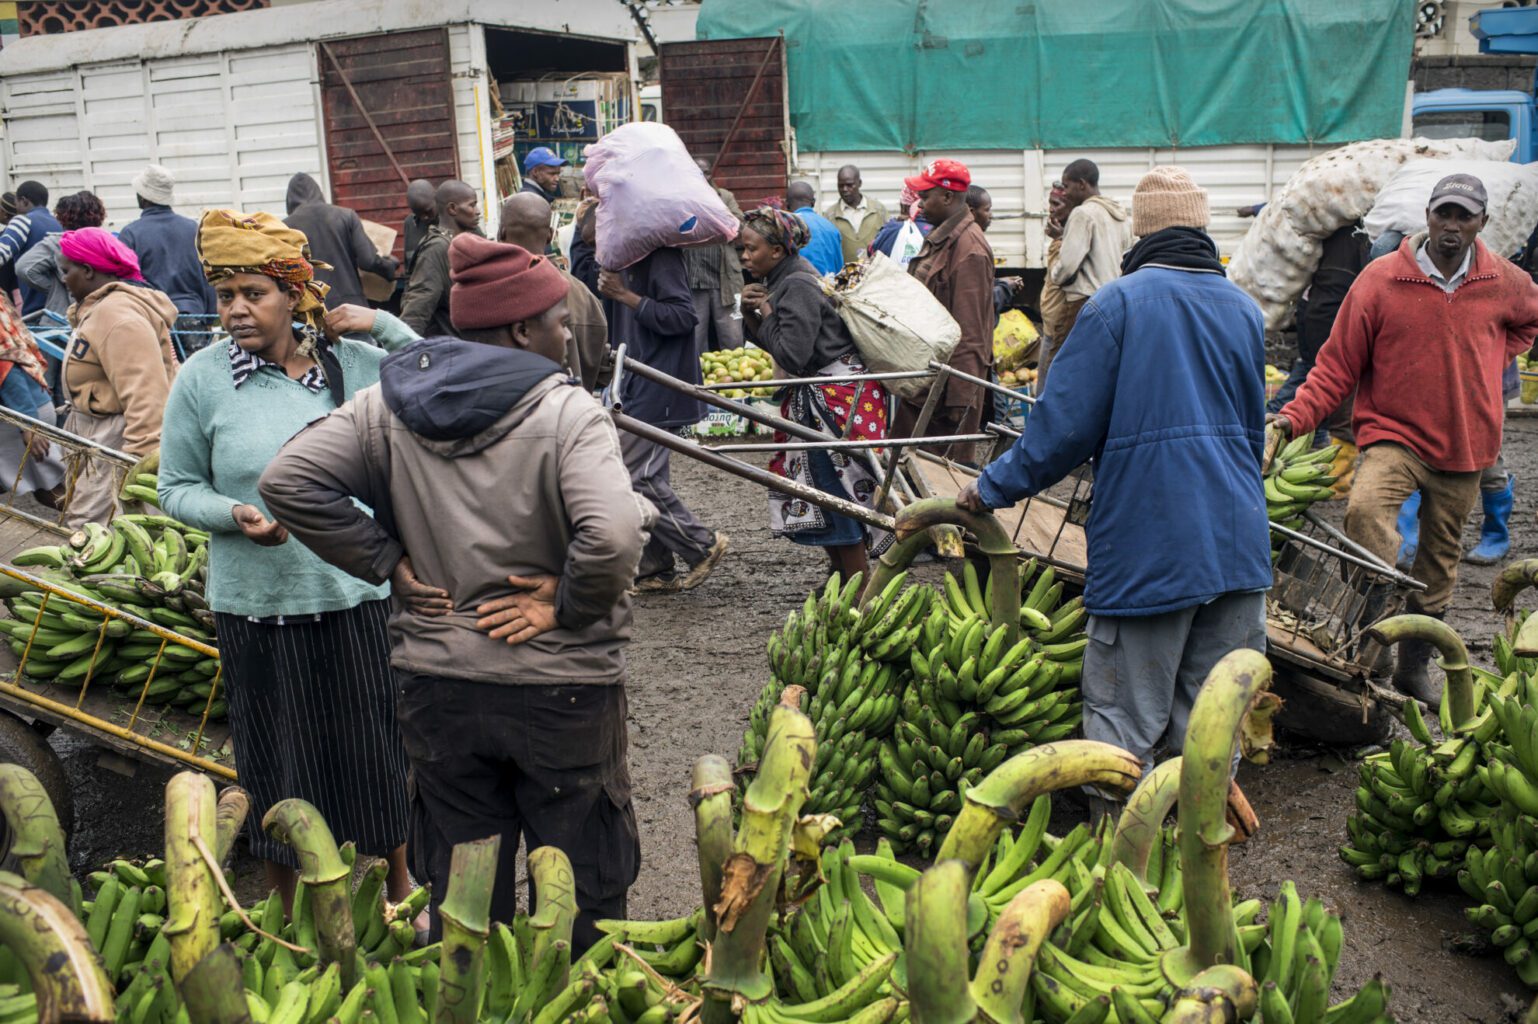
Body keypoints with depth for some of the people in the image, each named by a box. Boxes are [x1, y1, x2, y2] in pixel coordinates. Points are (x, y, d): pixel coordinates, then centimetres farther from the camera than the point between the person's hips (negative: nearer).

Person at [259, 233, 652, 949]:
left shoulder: (386, 408, 0)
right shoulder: (567, 413, -16)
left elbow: (287, 480, -4)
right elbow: (614, 536, -30)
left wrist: (388, 562, -1)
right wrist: (568, 609, -13)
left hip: (437, 688, 5)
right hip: (561, 691, -4)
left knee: (458, 895, 20)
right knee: (583, 891, 15)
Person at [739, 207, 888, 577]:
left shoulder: (798, 287, -20)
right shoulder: (781, 281, 10)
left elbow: (791, 355, -25)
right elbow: (769, 343, 13)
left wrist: (765, 312, -14)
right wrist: (749, 312, -4)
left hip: (840, 395, -10)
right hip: (817, 394, 10)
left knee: (836, 489, -4)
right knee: (813, 487, 14)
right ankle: (840, 570, 28)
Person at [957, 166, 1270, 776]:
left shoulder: (1117, 303, -8)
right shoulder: (1245, 309, 11)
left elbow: (1066, 424, -10)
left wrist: (994, 488, 2)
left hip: (1147, 546, -6)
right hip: (1237, 542, 6)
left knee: (1123, 724, 1)